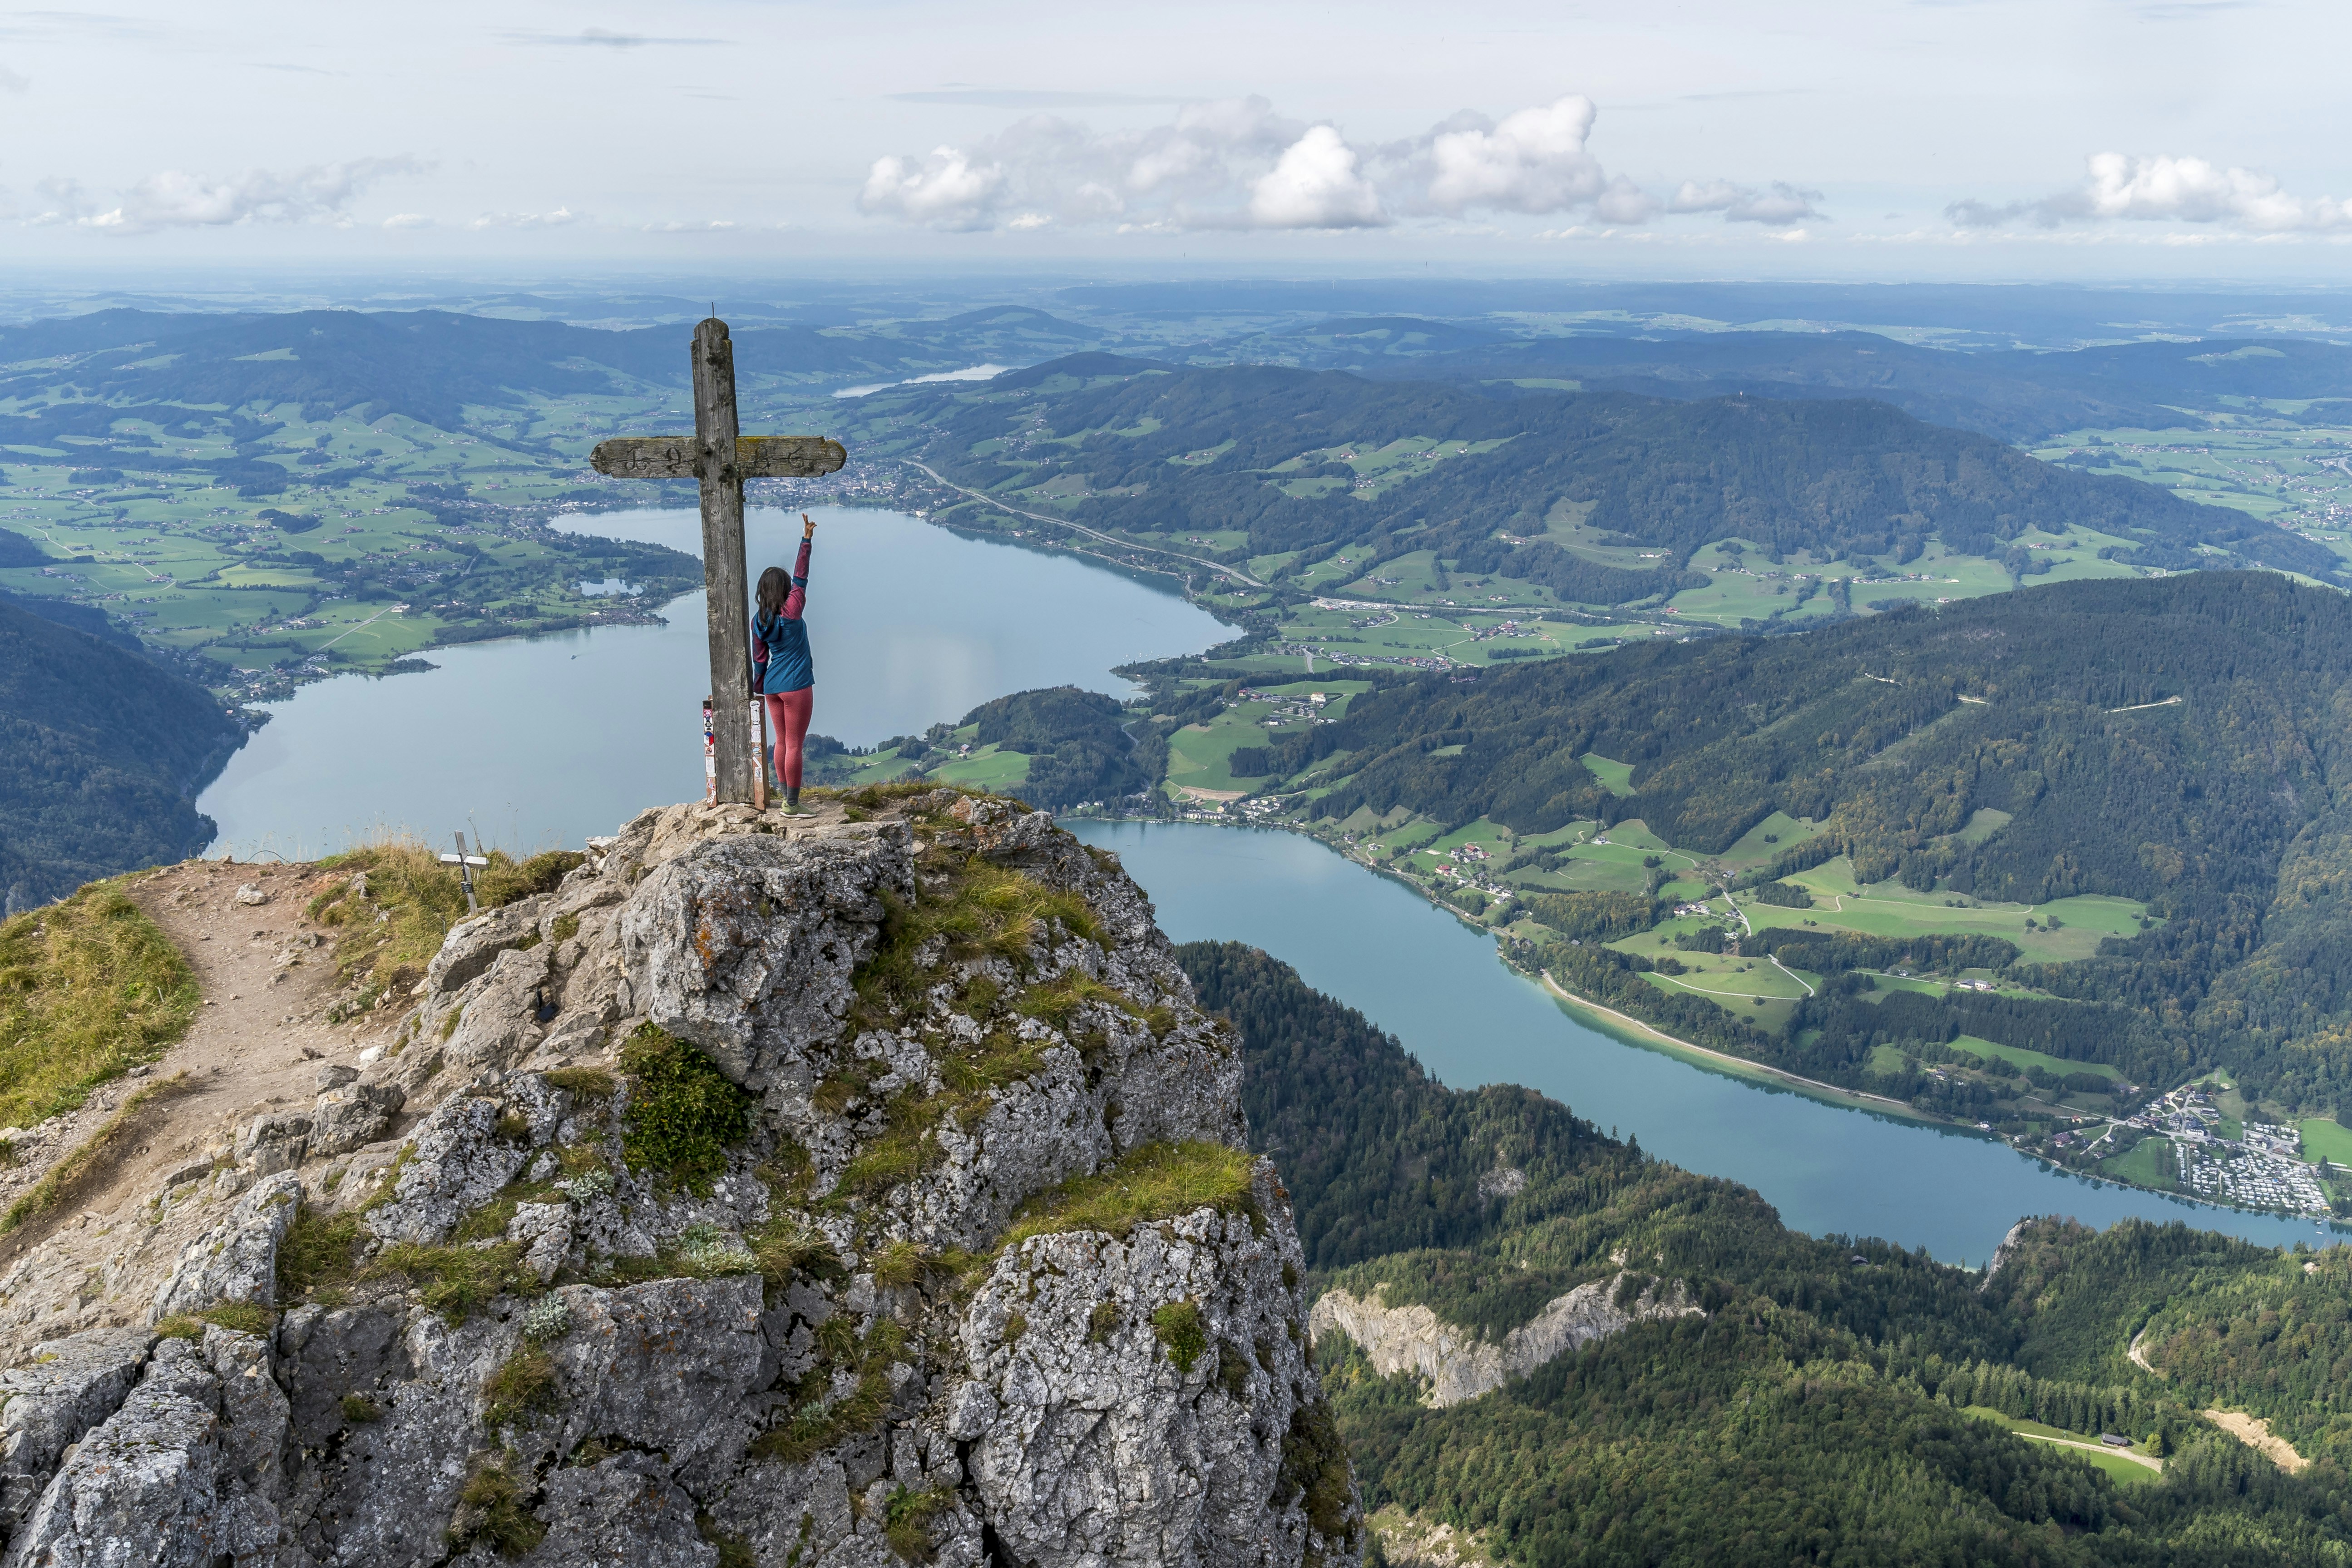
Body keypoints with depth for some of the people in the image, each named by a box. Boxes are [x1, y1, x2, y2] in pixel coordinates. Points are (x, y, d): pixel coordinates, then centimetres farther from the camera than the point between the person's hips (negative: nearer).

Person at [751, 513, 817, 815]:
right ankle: (792, 805, 0)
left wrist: (759, 689, 20)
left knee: (782, 742, 15)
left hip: (772, 687, 7)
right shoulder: (791, 612, -13)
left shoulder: (759, 620, 3)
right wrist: (807, 540, -6)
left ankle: (787, 798, 21)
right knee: (794, 745, -2)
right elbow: (801, 578, -10)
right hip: (796, 686, -7)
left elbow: (759, 659, 9)